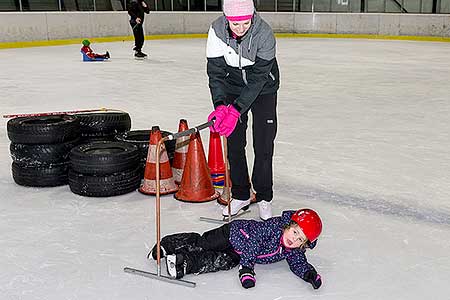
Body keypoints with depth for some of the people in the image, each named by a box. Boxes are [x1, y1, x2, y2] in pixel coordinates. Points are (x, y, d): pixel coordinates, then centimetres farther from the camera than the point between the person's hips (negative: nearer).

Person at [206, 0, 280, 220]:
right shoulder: (217, 31, -21)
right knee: (234, 144, 2)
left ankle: (264, 197, 13)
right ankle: (240, 195, 17)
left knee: (263, 146, -4)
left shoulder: (264, 34, -30)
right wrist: (220, 105, -32)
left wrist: (236, 110, -37)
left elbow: (258, 79, -30)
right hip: (233, 88, 3)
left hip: (263, 89, -2)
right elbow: (215, 72, -19)